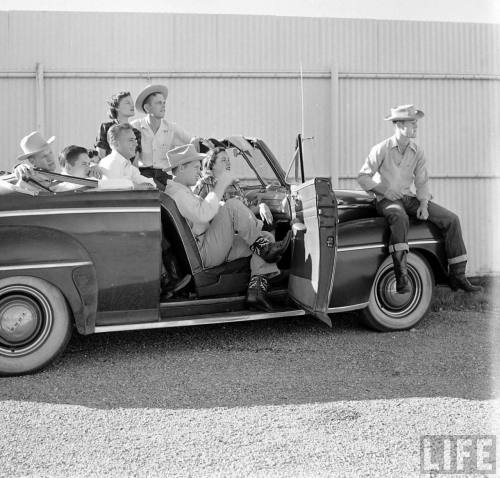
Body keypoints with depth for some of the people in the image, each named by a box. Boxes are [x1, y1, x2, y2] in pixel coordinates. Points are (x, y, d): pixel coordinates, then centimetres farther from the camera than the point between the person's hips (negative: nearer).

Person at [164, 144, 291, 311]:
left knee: (265, 239, 3)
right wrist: (221, 185, -23)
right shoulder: (176, 193, -12)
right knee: (233, 206, -24)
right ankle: (266, 249, -13)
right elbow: (203, 214, -30)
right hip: (203, 255, -10)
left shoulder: (184, 191, 24)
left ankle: (256, 290, -11)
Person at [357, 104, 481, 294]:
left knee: (451, 219, -11)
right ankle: (401, 276, -42)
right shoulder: (381, 149, -8)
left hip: (409, 198, 5)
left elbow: (422, 182, 7)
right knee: (400, 219, -42)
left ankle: (457, 276, -6)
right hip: (387, 200, -5)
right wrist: (384, 190, -17)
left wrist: (423, 205, -10)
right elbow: (363, 177, -4)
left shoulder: (417, 152, 5)